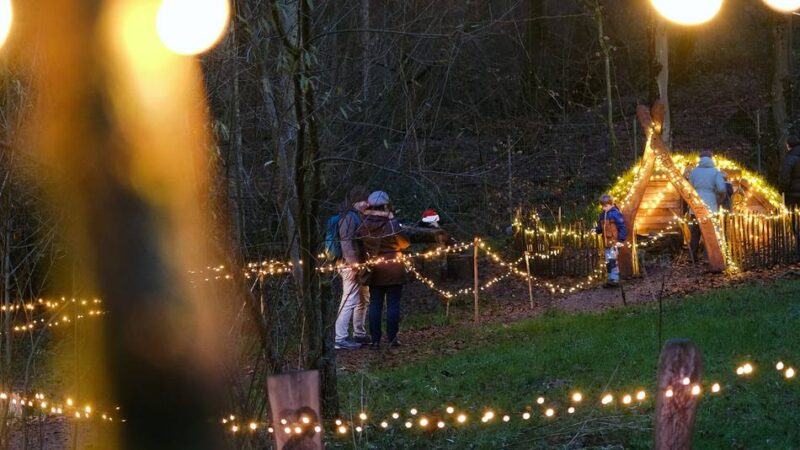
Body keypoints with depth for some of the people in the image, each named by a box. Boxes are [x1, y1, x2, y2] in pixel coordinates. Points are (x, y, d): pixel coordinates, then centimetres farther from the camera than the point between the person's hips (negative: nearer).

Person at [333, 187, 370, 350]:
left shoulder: (357, 217, 17)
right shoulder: (348, 217, -14)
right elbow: (346, 242, -22)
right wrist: (353, 264, -24)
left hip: (358, 265, 11)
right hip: (350, 265, -11)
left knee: (363, 300, 17)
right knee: (350, 301, -11)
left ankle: (359, 334, 26)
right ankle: (341, 339, -11)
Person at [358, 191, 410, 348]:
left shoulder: (364, 226, -6)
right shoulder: (392, 225, -15)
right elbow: (405, 243, -4)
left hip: (373, 270, 3)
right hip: (393, 270, -3)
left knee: (375, 305, 8)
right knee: (393, 304, 4)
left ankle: (375, 339, 7)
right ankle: (392, 338, 3)